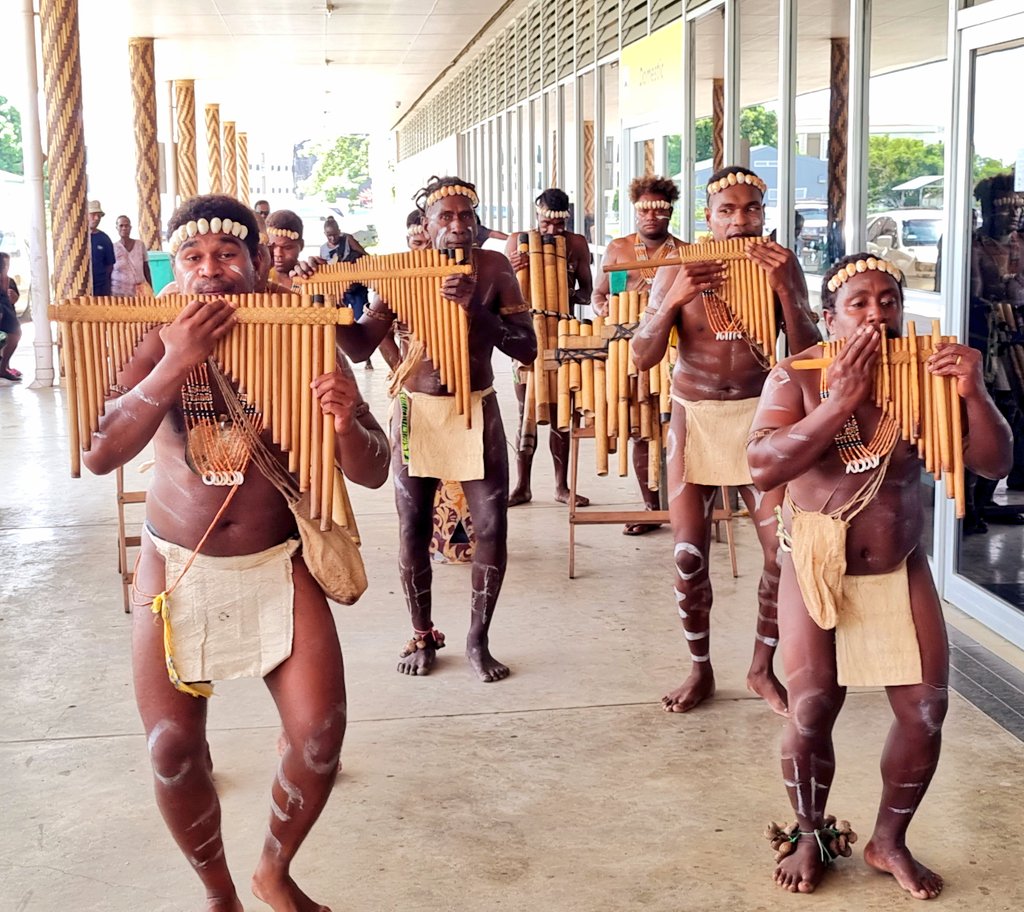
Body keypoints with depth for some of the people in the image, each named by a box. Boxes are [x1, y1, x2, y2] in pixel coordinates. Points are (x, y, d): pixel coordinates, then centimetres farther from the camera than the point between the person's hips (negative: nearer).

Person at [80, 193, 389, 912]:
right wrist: (175, 365, -29)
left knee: (319, 737, -7)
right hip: (176, 569, 0)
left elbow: (374, 473, -7)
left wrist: (347, 424, -29)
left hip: (280, 568, 0)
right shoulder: (154, 348, -5)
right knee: (173, 753, -1)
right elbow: (100, 454, -20)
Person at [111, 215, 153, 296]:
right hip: (119, 291, -2)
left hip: (140, 289, 2)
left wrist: (151, 289, 10)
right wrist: (108, 294, 2)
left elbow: (146, 268, 12)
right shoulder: (113, 248, 2)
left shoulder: (140, 245, 7)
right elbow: (108, 272, 6)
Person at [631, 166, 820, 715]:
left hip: (760, 419, 1)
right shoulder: (679, 267, -6)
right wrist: (673, 299, -25)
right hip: (693, 417, 0)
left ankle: (762, 668, 17)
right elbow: (642, 358, -10)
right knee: (688, 556, 1)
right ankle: (700, 670, 20)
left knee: (784, 551, -3)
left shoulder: (782, 265, -5)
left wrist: (784, 288, -23)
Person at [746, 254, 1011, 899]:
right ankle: (810, 840, 21)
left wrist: (974, 394, -26)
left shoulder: (926, 376, -5)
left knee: (926, 713, 1)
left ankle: (890, 840, 23)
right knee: (810, 715, -3)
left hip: (902, 572, 3)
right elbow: (762, 468, -26)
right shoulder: (798, 378, -11)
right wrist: (841, 400, -30)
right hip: (818, 572, -2)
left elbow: (994, 464, -8)